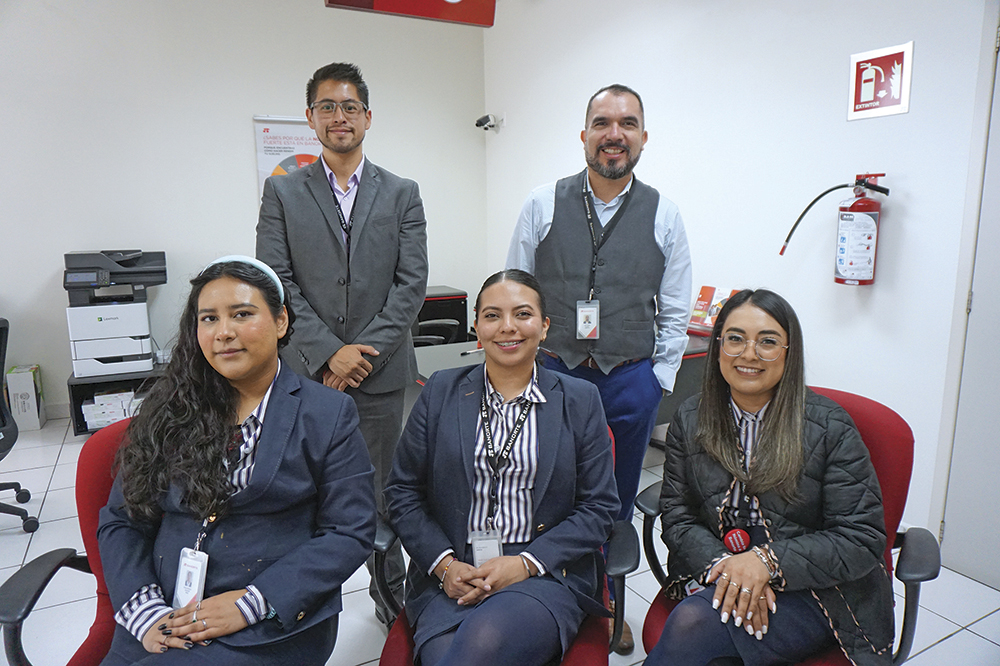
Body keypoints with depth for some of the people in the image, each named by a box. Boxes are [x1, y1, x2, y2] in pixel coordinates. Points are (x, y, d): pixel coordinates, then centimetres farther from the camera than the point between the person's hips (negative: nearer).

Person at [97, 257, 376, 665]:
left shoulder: (329, 415, -2)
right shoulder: (170, 410, 9)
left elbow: (350, 532, -6)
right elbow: (120, 521, 10)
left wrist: (250, 603, -13)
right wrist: (146, 612, -5)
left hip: (272, 627, -3)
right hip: (165, 619, 3)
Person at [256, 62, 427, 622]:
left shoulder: (402, 193, 7)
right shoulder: (282, 193, 6)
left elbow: (412, 282, -1)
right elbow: (275, 283, -2)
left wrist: (364, 351, -10)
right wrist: (329, 352, -12)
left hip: (382, 372, 0)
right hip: (306, 373, 0)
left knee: (383, 490, 11)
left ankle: (390, 590, 31)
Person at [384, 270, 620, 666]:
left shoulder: (580, 401, 5)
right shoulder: (440, 392, 7)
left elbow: (598, 507, 3)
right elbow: (402, 492, 8)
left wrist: (525, 563, -10)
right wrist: (444, 564, -6)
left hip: (544, 574, -1)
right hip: (449, 580, 1)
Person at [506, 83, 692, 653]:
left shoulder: (664, 215, 2)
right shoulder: (543, 206, 0)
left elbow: (675, 312, 5)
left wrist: (659, 384, 2)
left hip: (631, 379, 1)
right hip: (552, 372, -1)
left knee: (617, 504, 16)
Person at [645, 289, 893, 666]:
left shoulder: (831, 428, -7)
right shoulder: (690, 420, 2)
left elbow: (863, 539, -8)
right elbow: (677, 517, 1)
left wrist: (768, 561, -20)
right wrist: (726, 565, -18)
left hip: (811, 592, -2)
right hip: (716, 577, 3)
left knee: (694, 621, -28)